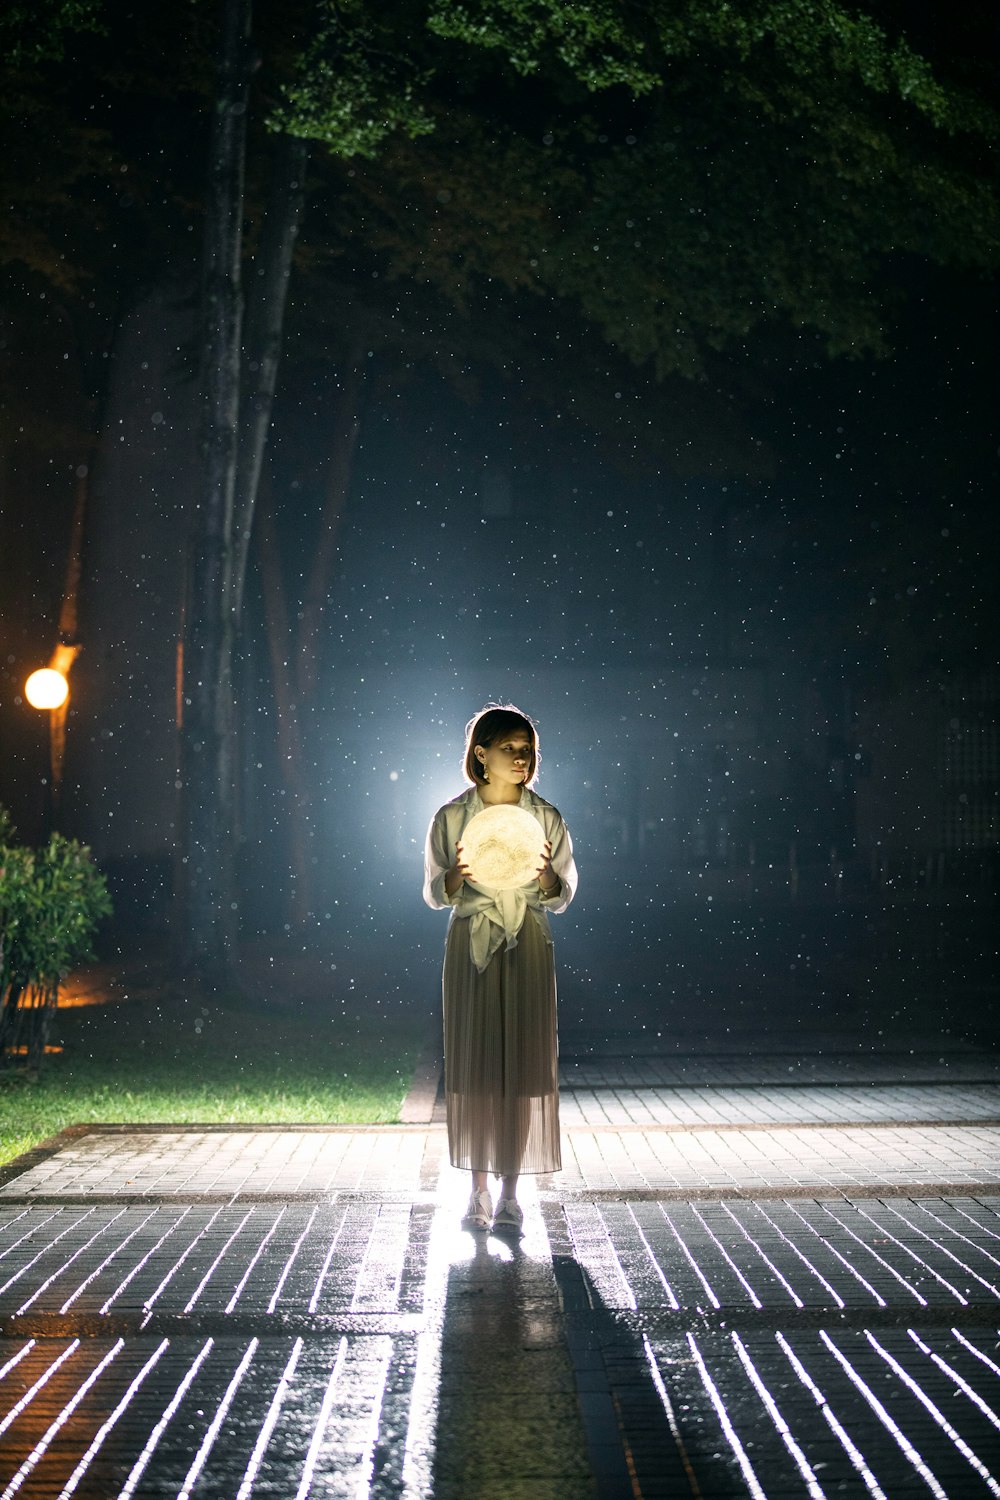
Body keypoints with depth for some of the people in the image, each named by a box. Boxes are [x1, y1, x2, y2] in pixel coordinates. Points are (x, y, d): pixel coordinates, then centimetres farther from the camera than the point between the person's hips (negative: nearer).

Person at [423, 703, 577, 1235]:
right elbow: (434, 893, 5)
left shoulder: (545, 817, 2)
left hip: (527, 947, 0)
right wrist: (457, 875, -17)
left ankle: (510, 1195, 3)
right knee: (472, 1066, 1)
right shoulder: (451, 816, 0)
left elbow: (563, 897, 5)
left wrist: (545, 874, -17)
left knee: (523, 1065, -3)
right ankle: (479, 1192, 10)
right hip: (469, 946, 0)